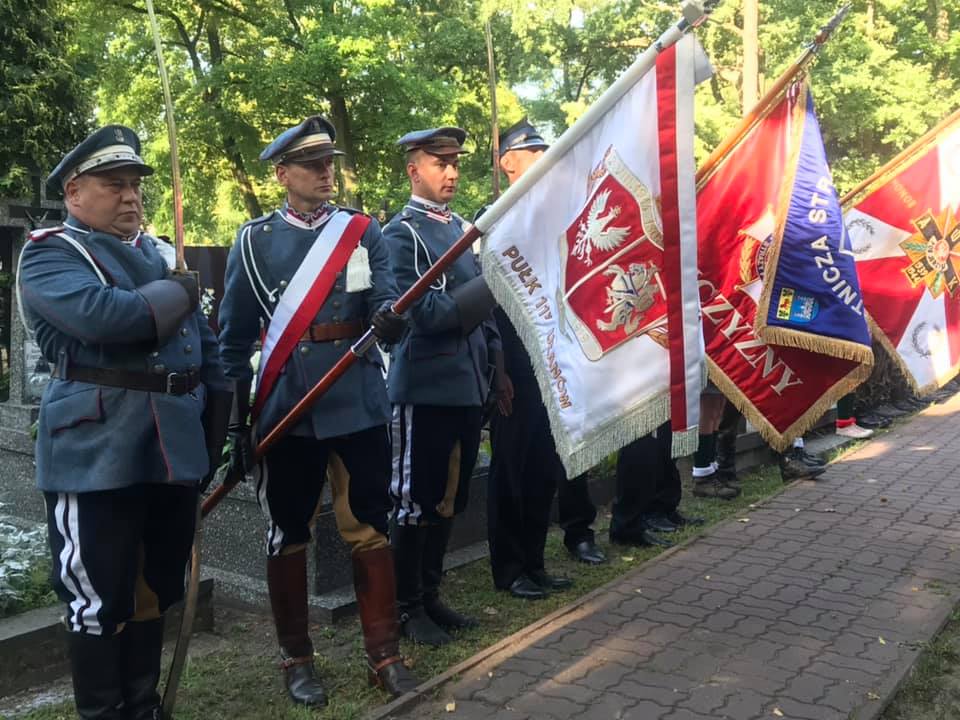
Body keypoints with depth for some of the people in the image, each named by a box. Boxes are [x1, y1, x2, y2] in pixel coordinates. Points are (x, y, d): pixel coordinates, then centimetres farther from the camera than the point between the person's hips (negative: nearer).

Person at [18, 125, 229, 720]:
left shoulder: (161, 254, 18)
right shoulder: (49, 254, -3)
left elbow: (204, 341, 20)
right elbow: (102, 315, -24)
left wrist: (220, 418, 11)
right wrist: (179, 293, -8)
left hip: (173, 447, 7)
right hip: (96, 454, -6)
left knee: (156, 590, 16)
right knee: (100, 598, 3)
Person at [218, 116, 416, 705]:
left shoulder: (364, 231, 5)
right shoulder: (254, 241, 2)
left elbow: (386, 303, -6)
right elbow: (235, 338, 4)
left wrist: (390, 319, -30)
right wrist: (236, 418, 0)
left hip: (359, 406, 1)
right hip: (285, 411, 0)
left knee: (370, 528, 7)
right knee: (288, 535, 9)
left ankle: (386, 655, 21)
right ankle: (297, 659, 26)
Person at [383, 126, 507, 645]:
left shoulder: (462, 228, 15)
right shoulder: (400, 233, -8)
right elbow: (425, 313, -17)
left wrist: (497, 368, 14)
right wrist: (494, 283, -19)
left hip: (467, 386, 8)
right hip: (425, 388, -8)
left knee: (451, 499, 15)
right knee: (415, 503, 3)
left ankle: (430, 595, 30)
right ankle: (407, 607, 18)